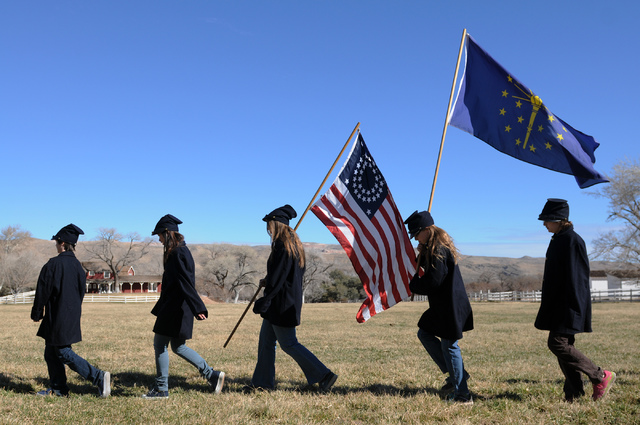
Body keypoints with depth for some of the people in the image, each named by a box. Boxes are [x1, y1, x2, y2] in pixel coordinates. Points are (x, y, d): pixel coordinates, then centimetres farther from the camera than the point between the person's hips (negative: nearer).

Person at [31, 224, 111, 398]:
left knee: (64, 353, -4)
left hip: (57, 317, -8)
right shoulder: (77, 266, 7)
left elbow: (43, 292, -12)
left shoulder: (53, 264, -16)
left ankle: (98, 377, -13)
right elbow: (82, 291, 14)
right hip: (72, 317, 8)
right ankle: (58, 388, 21)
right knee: (51, 352, 17)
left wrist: (36, 314, 0)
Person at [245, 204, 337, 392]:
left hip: (282, 303, -10)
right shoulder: (294, 243, 11)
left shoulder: (282, 246, -20)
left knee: (289, 344, -2)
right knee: (266, 341, 15)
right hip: (290, 301, 10)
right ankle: (262, 382, 23)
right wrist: (268, 281, 15)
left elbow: (277, 277, -23)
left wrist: (263, 302, -17)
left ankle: (324, 375, 0)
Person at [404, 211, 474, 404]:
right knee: (424, 334, 17)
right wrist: (422, 255, 3)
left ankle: (462, 395, 9)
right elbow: (426, 273, 17)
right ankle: (455, 374, 22)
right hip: (441, 306, 11)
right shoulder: (432, 248, 12)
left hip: (450, 307, -11)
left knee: (449, 346, -2)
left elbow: (433, 282, -23)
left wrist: (412, 285, -7)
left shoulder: (439, 250, -20)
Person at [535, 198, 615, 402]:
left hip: (567, 305, -10)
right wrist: (549, 307, 21)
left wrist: (572, 308, -21)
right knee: (563, 345, 9)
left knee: (557, 343, -11)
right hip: (556, 305, 10)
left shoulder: (572, 240, -15)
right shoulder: (557, 240, 14)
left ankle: (601, 377, 1)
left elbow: (576, 278, -19)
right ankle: (574, 393, 14)